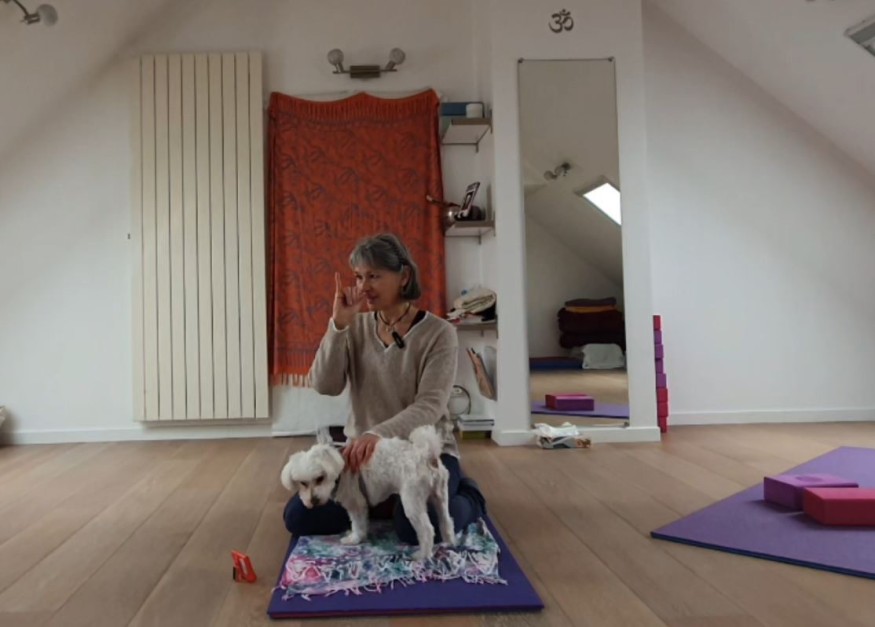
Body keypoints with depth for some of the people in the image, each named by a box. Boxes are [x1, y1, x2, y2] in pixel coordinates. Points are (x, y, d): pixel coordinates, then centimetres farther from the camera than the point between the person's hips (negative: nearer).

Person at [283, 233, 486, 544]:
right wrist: (338, 325, -19)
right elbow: (325, 386, -9)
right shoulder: (357, 328, 2)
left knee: (416, 526, -31)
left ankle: (466, 497, 4)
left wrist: (378, 434, -38)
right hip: (366, 451, 5)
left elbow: (429, 406, -21)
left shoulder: (438, 332, -11)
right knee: (298, 516, -10)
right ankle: (387, 503, 13)